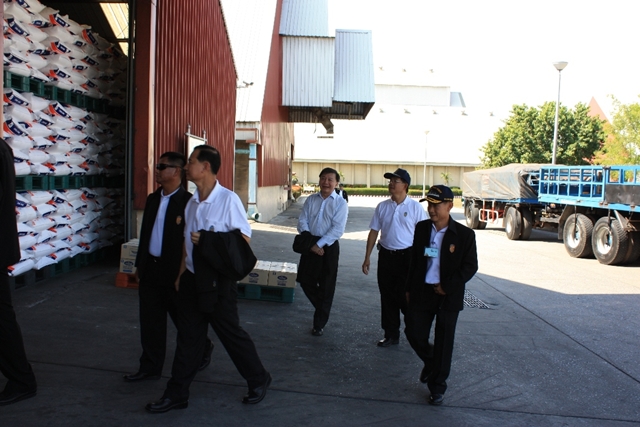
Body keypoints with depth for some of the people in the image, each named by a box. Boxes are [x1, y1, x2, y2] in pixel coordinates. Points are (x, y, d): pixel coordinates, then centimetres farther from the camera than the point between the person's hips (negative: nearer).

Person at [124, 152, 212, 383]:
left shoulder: (187, 201, -15)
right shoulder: (152, 199, 10)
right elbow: (144, 233, 16)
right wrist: (139, 264, 16)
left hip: (174, 271, -7)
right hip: (150, 268, 7)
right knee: (150, 322, 11)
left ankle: (203, 349, 35)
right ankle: (150, 367, 23)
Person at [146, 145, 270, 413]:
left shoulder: (228, 199, -15)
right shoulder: (191, 202, 7)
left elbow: (244, 238, -12)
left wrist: (207, 241, -18)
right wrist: (181, 272, 14)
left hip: (217, 280, -6)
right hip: (191, 278, 6)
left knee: (230, 332, 7)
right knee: (188, 336, 13)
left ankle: (258, 380, 28)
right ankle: (177, 393, 26)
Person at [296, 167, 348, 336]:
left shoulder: (340, 203, -6)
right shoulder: (311, 199, 6)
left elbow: (337, 229, -14)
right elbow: (302, 221, 1)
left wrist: (319, 244, -19)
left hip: (328, 246, -4)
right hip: (310, 244, 4)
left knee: (326, 286, 5)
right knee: (305, 280, 8)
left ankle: (319, 323, 21)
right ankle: (322, 309, 35)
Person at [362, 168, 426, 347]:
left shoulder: (415, 207, -6)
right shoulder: (382, 206, 4)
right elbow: (374, 232, 9)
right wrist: (367, 257, 7)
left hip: (407, 256, -4)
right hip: (386, 255, 4)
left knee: (405, 297, -2)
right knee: (387, 297, 11)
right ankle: (391, 335, 26)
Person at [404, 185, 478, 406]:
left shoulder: (464, 234, -10)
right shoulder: (421, 228, 1)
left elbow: (470, 266, -7)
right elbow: (414, 261, 8)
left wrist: (448, 286, -15)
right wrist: (409, 289, 10)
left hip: (448, 296, -3)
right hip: (422, 291, 3)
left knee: (443, 342, 7)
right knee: (414, 332, 6)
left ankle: (437, 387, 25)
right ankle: (430, 363, 38)